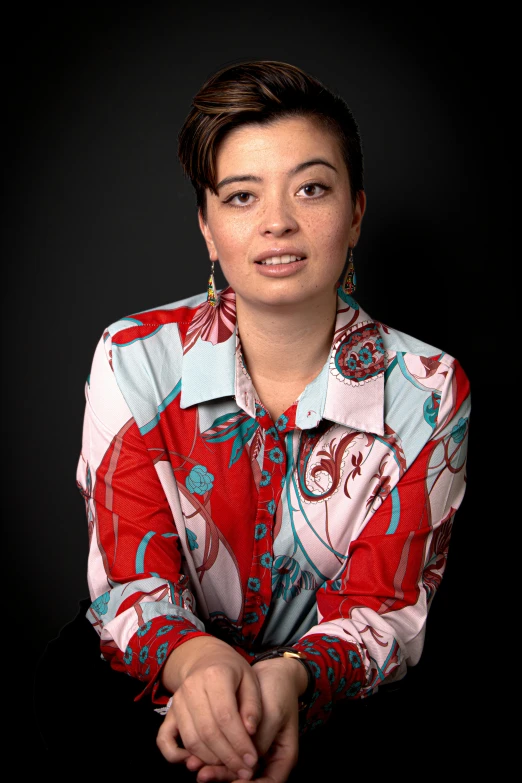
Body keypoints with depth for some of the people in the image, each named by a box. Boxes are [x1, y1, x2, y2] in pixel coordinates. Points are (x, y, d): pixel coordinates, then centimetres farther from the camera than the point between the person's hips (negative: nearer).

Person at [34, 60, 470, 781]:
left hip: (330, 695, 1)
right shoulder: (135, 359, -8)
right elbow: (134, 575, -11)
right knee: (68, 708, -31)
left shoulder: (427, 390, -10)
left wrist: (291, 678, -35)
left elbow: (384, 608, -10)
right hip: (162, 674, 0)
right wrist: (194, 660, -36)